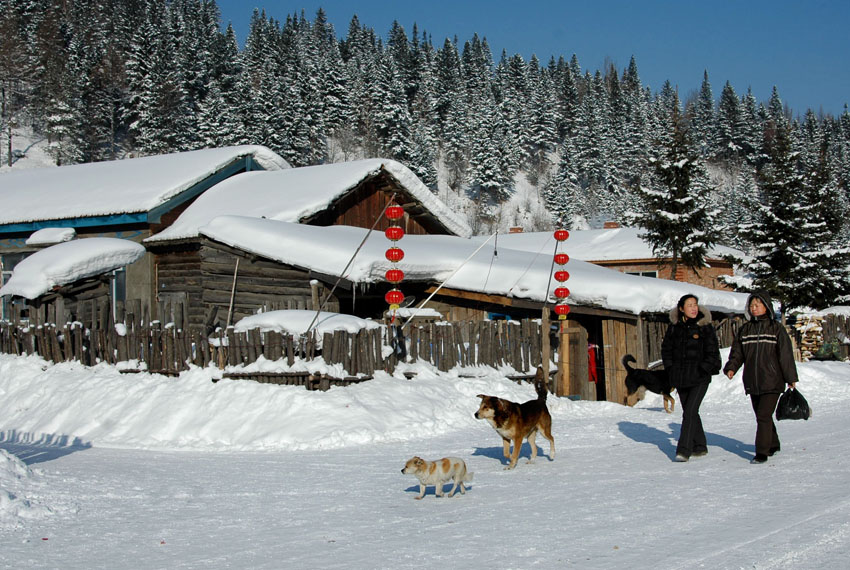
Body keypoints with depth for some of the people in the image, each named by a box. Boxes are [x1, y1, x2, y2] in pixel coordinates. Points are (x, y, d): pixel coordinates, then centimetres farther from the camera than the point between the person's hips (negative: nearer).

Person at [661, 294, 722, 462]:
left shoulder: (705, 327, -4)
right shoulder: (674, 327, 5)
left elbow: (712, 352, -2)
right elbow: (666, 348, 14)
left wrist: (703, 370, -10)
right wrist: (670, 368, 4)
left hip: (699, 378, -4)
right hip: (680, 378, 4)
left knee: (690, 412, -15)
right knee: (690, 412, 12)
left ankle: (684, 451, -16)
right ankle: (700, 447, 27)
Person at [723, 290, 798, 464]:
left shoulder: (776, 328, -1)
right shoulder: (745, 329, 11)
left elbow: (786, 355, -2)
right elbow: (737, 352, 10)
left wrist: (791, 379, -3)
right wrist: (731, 368, -8)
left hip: (772, 382, -5)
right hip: (752, 382, 5)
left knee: (764, 416, -13)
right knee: (761, 416, 13)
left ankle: (762, 452, -11)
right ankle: (773, 445, 32)